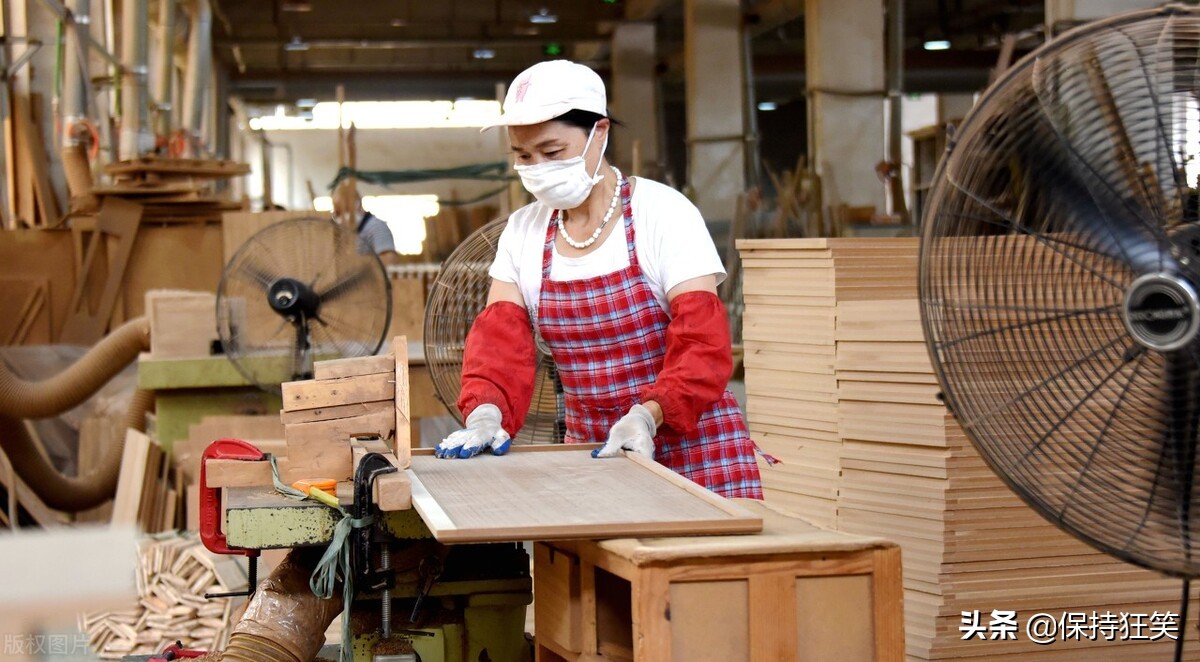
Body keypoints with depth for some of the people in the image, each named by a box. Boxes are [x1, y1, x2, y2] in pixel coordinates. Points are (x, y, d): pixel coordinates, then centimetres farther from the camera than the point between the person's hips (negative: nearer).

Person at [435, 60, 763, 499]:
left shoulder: (662, 214, -9)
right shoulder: (523, 231, 5)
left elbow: (702, 344, -15)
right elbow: (500, 340, 0)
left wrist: (646, 414, -31)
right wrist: (485, 413, -21)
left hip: (691, 452, -4)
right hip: (590, 452, 4)